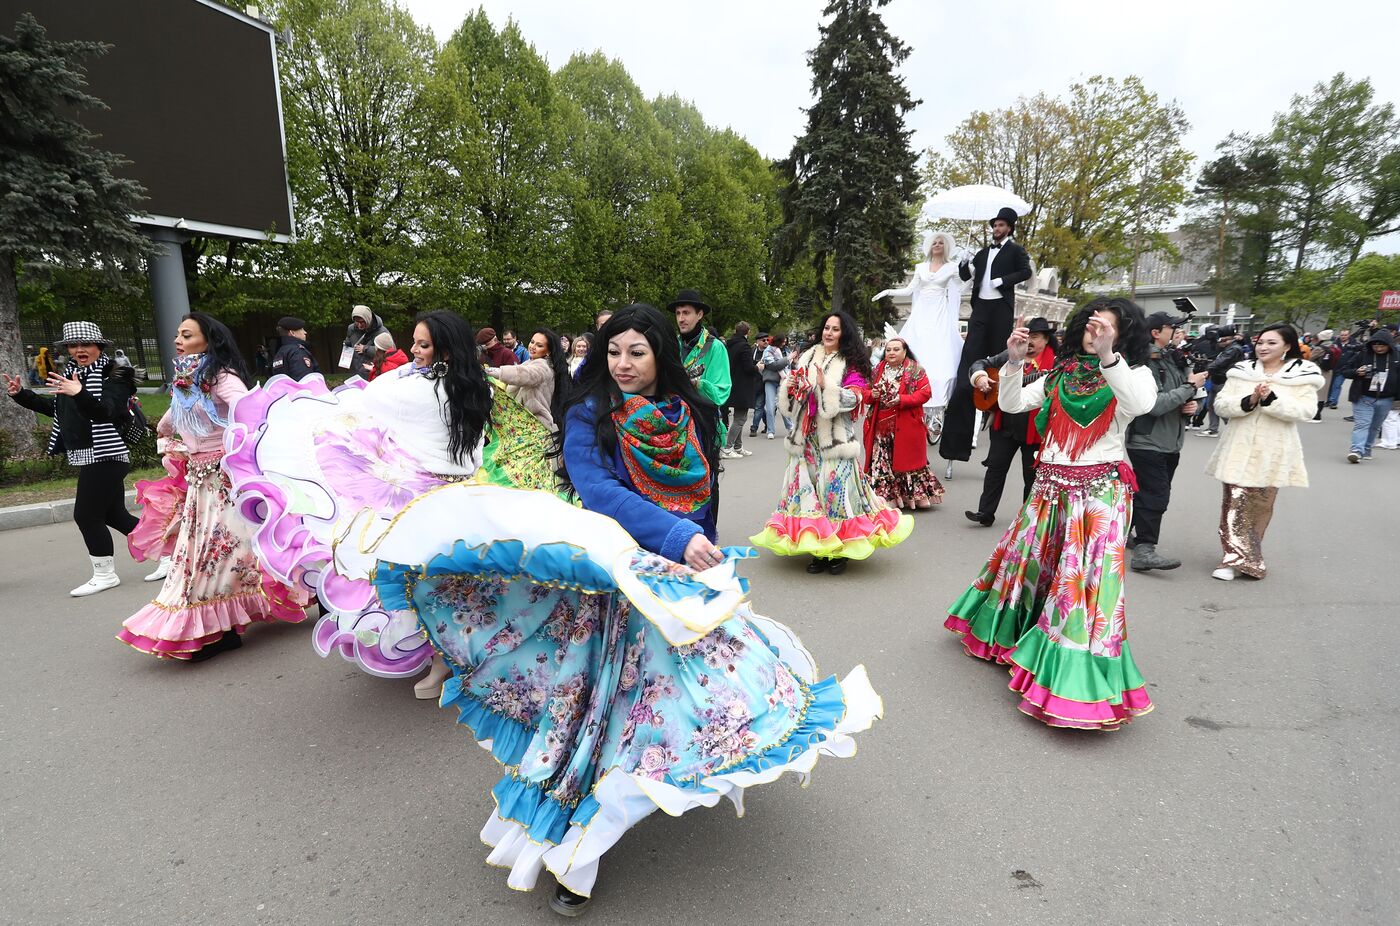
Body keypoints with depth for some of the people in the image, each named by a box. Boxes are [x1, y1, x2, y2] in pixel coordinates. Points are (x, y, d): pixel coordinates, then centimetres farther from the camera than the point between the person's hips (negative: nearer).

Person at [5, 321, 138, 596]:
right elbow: (56, 409, 27)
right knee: (115, 515, 11)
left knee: (86, 515, -4)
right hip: (90, 458, 9)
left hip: (104, 457, -9)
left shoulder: (113, 376, -11)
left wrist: (80, 393, -43)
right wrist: (22, 395, 19)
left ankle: (105, 574, 8)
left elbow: (104, 411, -27)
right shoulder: (72, 374, 14)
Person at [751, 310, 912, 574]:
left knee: (835, 488, -5)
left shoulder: (851, 364, 1)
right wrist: (791, 386, -4)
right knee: (808, 488, 4)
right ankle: (817, 545, 14)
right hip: (806, 436, 5)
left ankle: (838, 551, 7)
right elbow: (790, 400, 17)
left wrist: (825, 386, -20)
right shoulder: (806, 358, 14)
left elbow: (854, 398, -12)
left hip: (836, 438, -4)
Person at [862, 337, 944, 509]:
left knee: (906, 460, 2)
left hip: (906, 426, -4)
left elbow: (925, 393, -9)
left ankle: (916, 495, 16)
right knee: (881, 461, 4)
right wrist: (872, 395, -8)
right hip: (881, 425, 4)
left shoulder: (915, 370, -1)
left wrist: (902, 400, -21)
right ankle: (883, 496, 12)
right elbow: (866, 392, 16)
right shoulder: (878, 369, 12)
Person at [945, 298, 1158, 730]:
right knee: (1027, 560, 16)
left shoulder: (1133, 374, -2)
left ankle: (1077, 676, 4)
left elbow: (1141, 404, -25)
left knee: (1084, 579, -6)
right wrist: (1014, 362, -11)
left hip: (1099, 490, -5)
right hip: (1050, 486, 5)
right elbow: (1011, 404, 3)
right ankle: (1011, 632, 38)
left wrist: (1107, 355, -37)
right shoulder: (1059, 374, 11)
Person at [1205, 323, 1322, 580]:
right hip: (1239, 450, 1)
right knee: (1234, 504, -3)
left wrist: (1271, 398, -24)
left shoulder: (1303, 375, 1)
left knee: (1260, 507, 9)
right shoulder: (1241, 371, 4)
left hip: (1273, 453, 0)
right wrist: (1250, 401, -20)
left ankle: (1245, 557, 25)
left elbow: (1303, 411, -11)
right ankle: (1235, 559, 2)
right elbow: (1221, 405, -3)